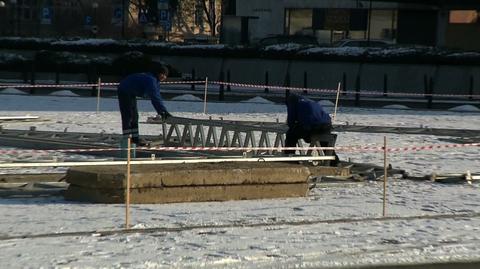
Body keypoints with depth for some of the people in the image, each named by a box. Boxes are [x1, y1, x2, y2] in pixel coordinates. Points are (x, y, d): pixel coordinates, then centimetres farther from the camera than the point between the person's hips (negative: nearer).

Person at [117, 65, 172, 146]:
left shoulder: (154, 80, 4)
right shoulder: (151, 80, -28)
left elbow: (156, 96, 5)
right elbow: (155, 97, -34)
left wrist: (160, 111, -1)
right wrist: (165, 111, -35)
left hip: (131, 93, 11)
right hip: (124, 92, -11)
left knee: (134, 115, 11)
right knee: (127, 116, -12)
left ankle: (135, 138, 15)